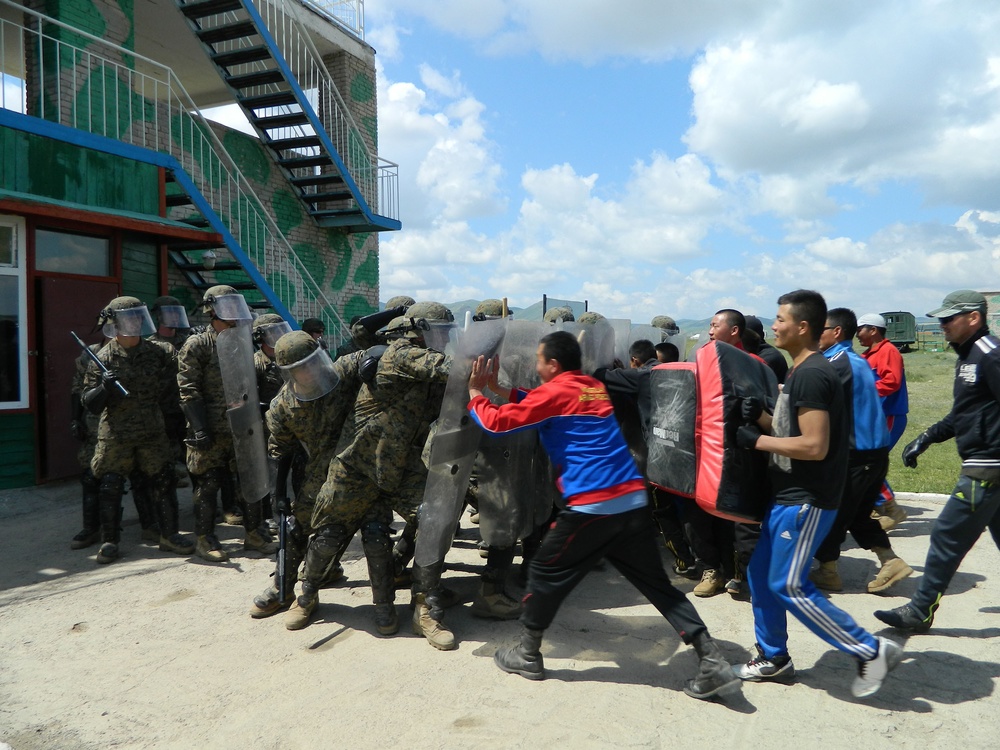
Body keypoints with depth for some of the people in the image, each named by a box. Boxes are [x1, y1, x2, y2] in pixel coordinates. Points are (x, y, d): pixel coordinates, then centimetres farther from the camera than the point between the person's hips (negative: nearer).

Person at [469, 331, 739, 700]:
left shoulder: (554, 392, -4)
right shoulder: (595, 388, 19)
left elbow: (497, 422, 0)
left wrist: (475, 393, 17)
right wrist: (500, 388, 30)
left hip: (593, 507, -7)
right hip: (633, 501, 7)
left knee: (545, 574, 12)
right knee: (657, 583, 13)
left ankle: (527, 655, 25)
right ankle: (714, 662, 10)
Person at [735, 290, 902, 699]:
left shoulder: (812, 375, -20)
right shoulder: (801, 372, 12)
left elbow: (814, 446, -26)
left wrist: (756, 440, -19)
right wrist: (760, 417, -1)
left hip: (806, 499, -10)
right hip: (789, 494, 10)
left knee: (789, 586, -3)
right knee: (760, 573, 15)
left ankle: (873, 651, 11)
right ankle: (773, 657, 29)